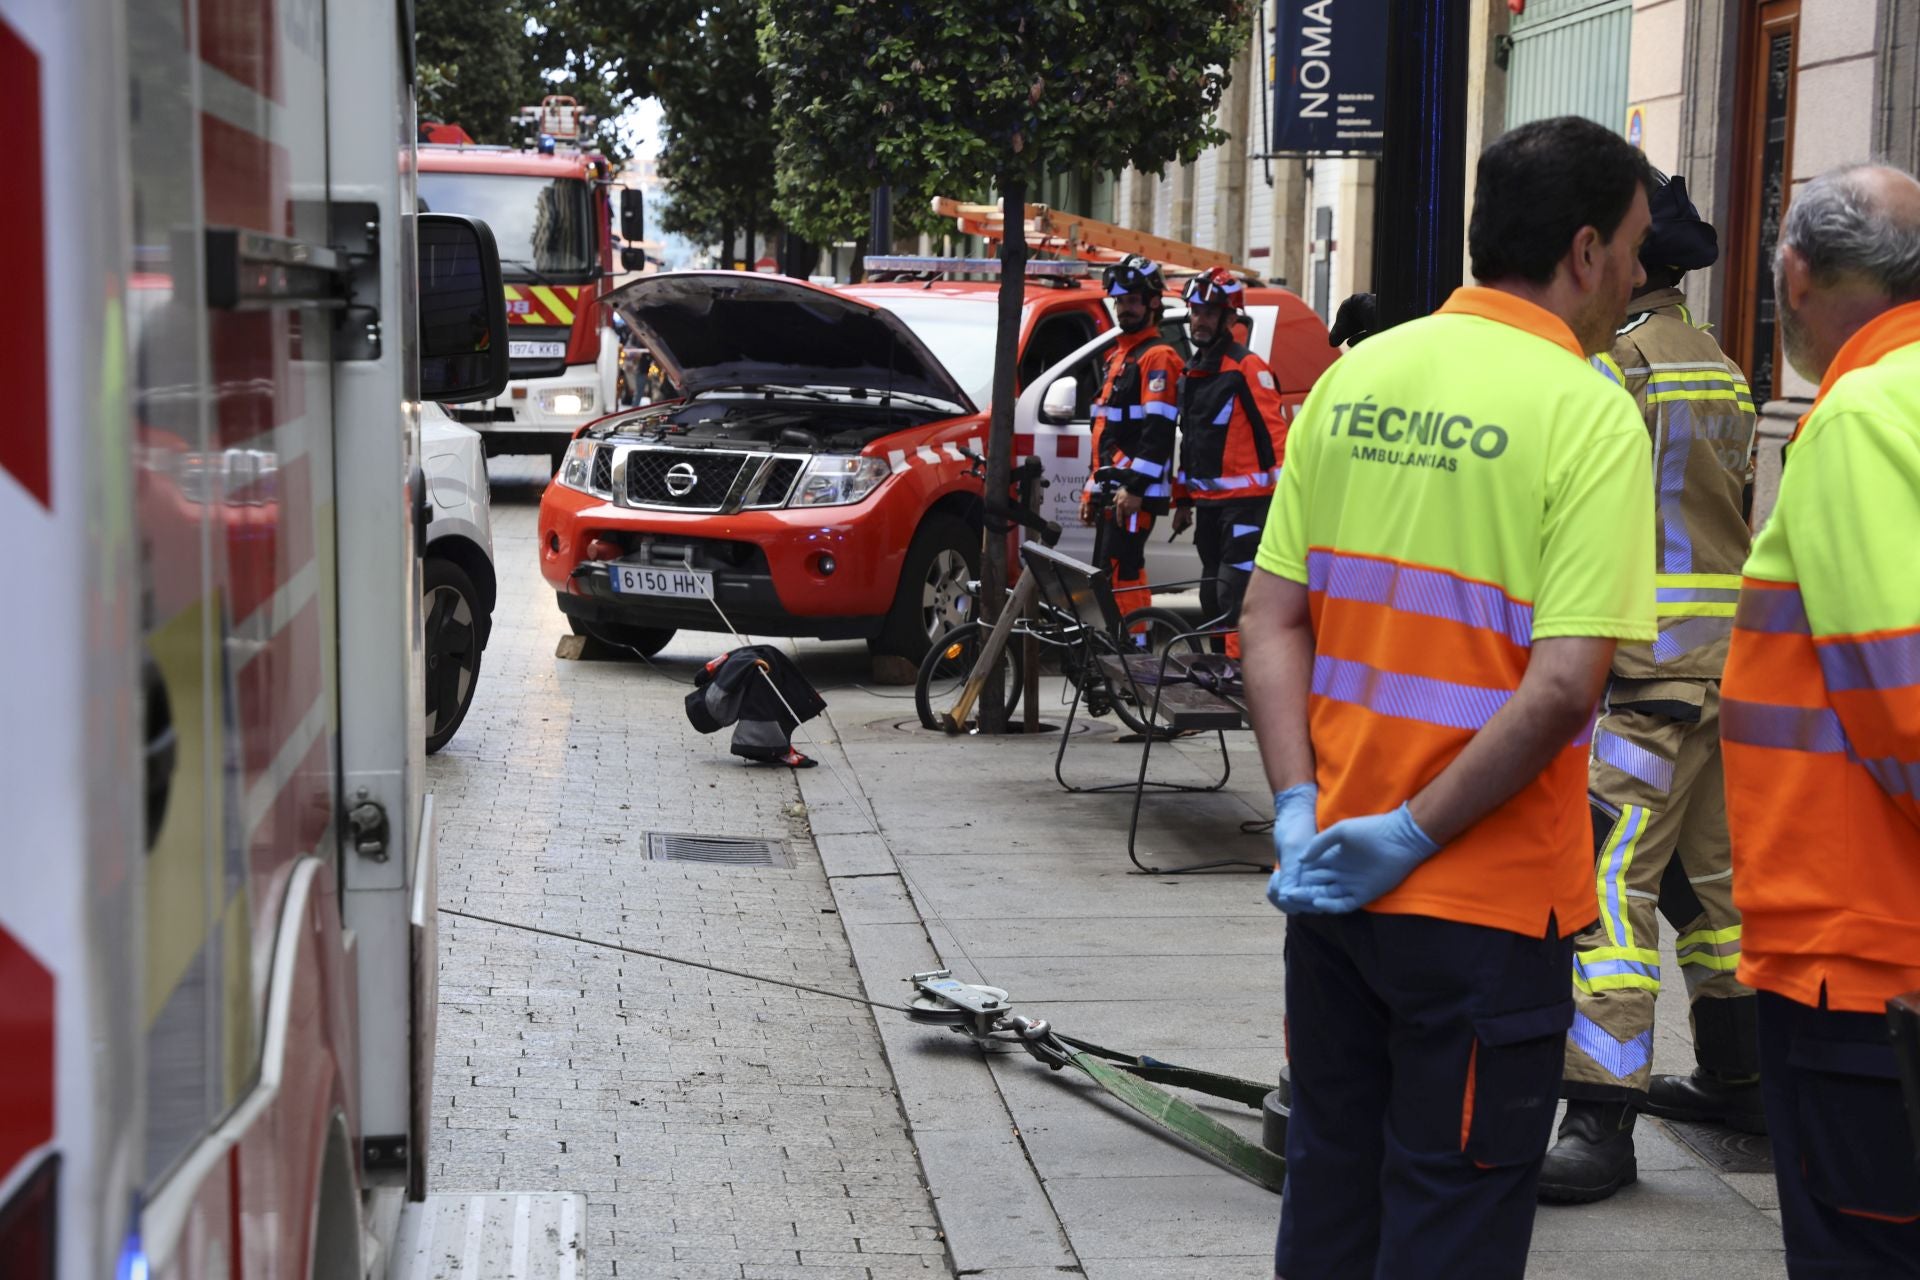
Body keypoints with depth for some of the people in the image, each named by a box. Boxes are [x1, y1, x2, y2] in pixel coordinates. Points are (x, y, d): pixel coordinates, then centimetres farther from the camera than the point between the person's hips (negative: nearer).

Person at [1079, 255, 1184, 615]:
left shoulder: (1158, 357, -9)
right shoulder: (1118, 355, 22)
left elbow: (1158, 430, -18)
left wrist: (1135, 487, -23)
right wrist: (1092, 487, 23)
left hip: (1136, 492, -10)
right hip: (1113, 489, 10)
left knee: (1122, 575, -15)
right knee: (1107, 575, 12)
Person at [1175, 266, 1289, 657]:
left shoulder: (1246, 367, -10)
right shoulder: (1195, 370, 16)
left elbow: (1275, 431, -15)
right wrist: (1184, 499, 24)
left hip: (1244, 502, -9)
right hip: (1208, 502, 9)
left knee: (1234, 594, -14)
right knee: (1213, 599, 11)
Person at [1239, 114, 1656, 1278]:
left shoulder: (1356, 377, 4)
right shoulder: (1586, 412, -13)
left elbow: (1273, 623, 2)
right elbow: (1562, 689, -21)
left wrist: (1302, 806, -3)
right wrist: (1416, 833, -14)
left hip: (1335, 876, 6)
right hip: (1485, 900, -5)